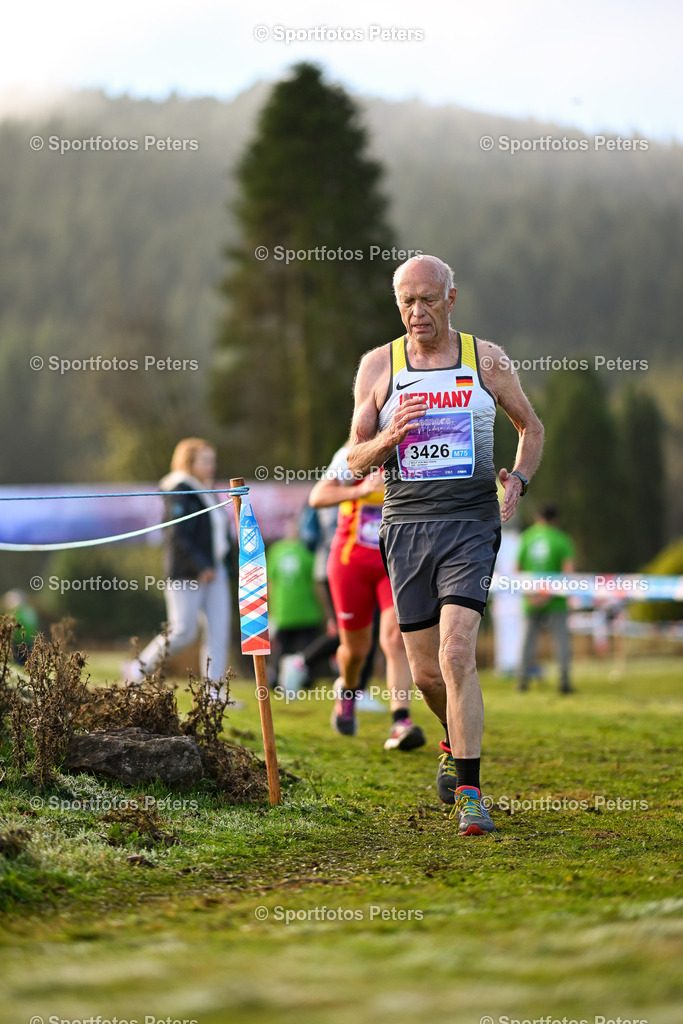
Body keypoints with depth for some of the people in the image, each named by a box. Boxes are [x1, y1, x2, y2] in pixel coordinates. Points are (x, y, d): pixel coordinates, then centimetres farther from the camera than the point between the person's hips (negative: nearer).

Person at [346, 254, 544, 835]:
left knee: (457, 653, -19)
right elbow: (355, 460, 8)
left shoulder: (487, 360, 5)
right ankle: (457, 743, 37)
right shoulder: (378, 366, 6)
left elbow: (531, 425, 19)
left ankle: (468, 793, -15)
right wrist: (387, 440, -14)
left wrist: (519, 479, 0)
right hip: (406, 525, 2)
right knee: (425, 672, 5)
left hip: (471, 523, -2)